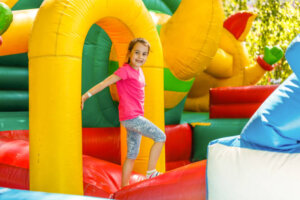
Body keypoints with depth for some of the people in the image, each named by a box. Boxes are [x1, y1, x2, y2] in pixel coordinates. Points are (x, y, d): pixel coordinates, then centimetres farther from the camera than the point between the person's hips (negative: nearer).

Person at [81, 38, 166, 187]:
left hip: (135, 117, 9)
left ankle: (124, 188, 21)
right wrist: (86, 95, -13)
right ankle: (151, 173, -5)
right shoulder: (125, 70, -11)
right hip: (130, 117, -9)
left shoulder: (138, 70, 13)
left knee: (132, 155, 13)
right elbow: (105, 83, -12)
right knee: (160, 137, -10)